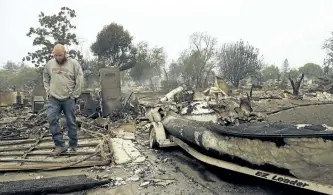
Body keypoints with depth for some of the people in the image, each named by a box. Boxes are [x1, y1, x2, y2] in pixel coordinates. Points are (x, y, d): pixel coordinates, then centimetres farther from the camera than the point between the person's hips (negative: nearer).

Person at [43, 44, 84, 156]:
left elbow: (79, 81, -5)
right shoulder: (49, 64, 8)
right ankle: (60, 145, -1)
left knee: (71, 122, 4)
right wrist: (48, 92, 6)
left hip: (68, 99, -3)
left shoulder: (74, 63, -4)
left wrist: (74, 95, -7)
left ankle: (73, 146, 17)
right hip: (53, 99, 3)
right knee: (52, 119, -10)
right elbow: (45, 79, 18)